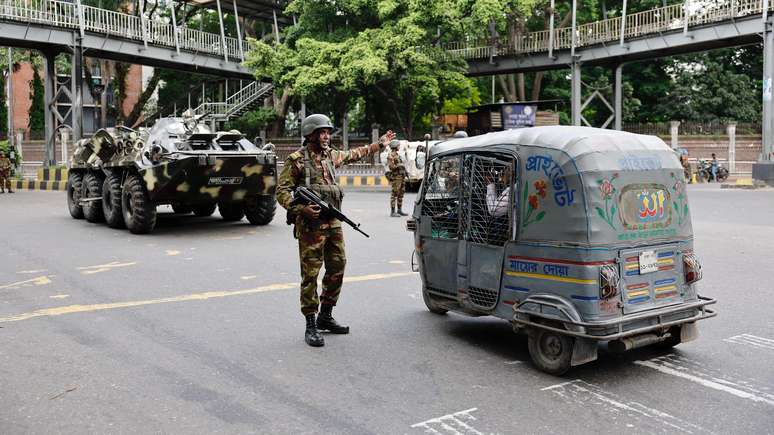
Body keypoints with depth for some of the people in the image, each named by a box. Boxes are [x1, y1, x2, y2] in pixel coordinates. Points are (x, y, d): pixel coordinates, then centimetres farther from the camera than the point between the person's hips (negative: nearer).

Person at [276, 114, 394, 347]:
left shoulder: (330, 155, 14)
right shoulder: (297, 160, -6)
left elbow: (354, 154, 31)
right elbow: (282, 191, -8)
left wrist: (380, 144, 37)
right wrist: (300, 208, -22)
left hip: (334, 223, 7)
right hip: (311, 225, -7)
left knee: (337, 269, 11)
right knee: (310, 274, -5)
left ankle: (325, 316, 26)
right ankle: (311, 326, 2)